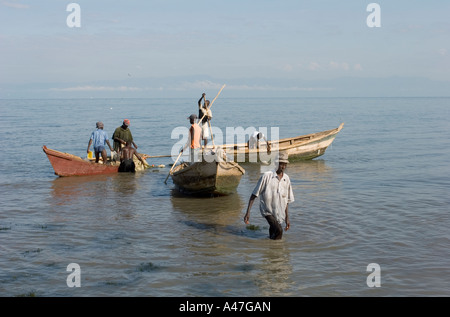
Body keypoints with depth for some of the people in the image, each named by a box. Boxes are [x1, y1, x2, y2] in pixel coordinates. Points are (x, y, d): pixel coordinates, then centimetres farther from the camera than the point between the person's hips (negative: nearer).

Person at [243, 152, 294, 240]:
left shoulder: (286, 179, 4)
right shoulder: (266, 176, -11)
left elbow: (287, 200, 13)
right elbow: (254, 195, -8)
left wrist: (287, 218, 13)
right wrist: (248, 212, -13)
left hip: (279, 213, 5)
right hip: (267, 211, -5)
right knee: (278, 229, -24)